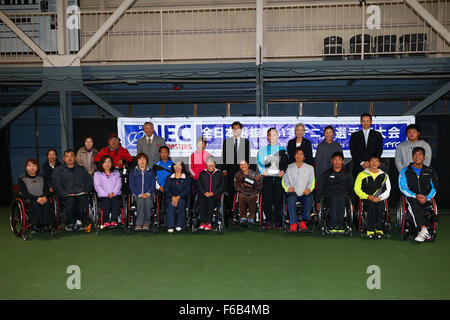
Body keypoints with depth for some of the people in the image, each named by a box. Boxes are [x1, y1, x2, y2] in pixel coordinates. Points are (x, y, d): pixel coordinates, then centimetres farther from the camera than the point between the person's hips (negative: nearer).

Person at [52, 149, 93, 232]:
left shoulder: (81, 169, 24)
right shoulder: (58, 170, 14)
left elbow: (89, 180, 18)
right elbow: (56, 186, 3)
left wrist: (86, 191, -1)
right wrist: (67, 194, -11)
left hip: (81, 194, 2)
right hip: (67, 196, -2)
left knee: (83, 199, -34)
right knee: (71, 200, -36)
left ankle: (79, 221, -20)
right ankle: (70, 224, -19)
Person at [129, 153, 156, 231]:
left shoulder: (151, 172, 17)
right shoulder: (133, 172, 14)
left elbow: (153, 185, 8)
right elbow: (132, 186, 5)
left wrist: (148, 193, -10)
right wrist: (139, 194, -10)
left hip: (148, 195, 0)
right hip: (137, 195, 0)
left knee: (148, 201, -34)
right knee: (141, 201, -34)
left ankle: (146, 223, -29)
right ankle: (139, 224, -36)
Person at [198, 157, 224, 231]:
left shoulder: (219, 174, 14)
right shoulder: (202, 174, 18)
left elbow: (221, 186, 7)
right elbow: (199, 186, 12)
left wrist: (213, 193, -8)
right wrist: (205, 193, -7)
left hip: (215, 195, -1)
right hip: (203, 195, 1)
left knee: (210, 201, -34)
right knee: (202, 202, -31)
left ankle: (208, 223, -32)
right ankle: (202, 222, -30)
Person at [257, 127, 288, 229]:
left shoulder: (282, 149, 13)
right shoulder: (263, 149, 13)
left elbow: (286, 162, 7)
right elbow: (259, 162, 7)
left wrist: (282, 170, -9)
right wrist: (263, 170, -9)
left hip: (279, 177, 0)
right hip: (267, 177, 0)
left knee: (278, 199, -3)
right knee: (266, 199, -4)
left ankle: (277, 221, 4)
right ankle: (268, 220, 6)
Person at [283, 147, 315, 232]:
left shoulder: (309, 168, 18)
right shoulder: (289, 168, 17)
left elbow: (312, 182, 11)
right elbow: (284, 181, 11)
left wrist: (309, 189, -10)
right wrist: (288, 188, -10)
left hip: (304, 193, 0)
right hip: (293, 192, 0)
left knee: (309, 199, -33)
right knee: (291, 199, -34)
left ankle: (303, 222, -29)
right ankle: (293, 223, -35)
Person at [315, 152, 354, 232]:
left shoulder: (347, 175, 25)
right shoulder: (325, 174, 21)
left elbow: (351, 190, 24)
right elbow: (319, 189, 16)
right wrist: (317, 202, 4)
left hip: (343, 196, 0)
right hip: (329, 196, 0)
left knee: (340, 199, -38)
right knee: (334, 200, -37)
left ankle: (339, 225, -37)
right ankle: (333, 225, -38)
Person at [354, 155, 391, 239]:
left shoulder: (384, 175, 15)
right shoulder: (362, 174, 11)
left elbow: (387, 191, 8)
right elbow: (357, 189, 4)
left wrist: (379, 198, -10)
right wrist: (367, 196, -11)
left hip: (379, 199, 1)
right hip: (366, 199, -1)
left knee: (380, 205, -33)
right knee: (371, 205, -33)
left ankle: (379, 229, -25)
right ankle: (370, 230, -30)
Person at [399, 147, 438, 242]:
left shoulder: (430, 172, 15)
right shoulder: (405, 171, 8)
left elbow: (434, 188, 10)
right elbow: (403, 188, 0)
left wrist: (427, 197, -11)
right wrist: (415, 196, -14)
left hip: (426, 198, 0)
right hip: (411, 197, 0)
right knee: (414, 204, -37)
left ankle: (422, 231, -38)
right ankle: (424, 230, -43)